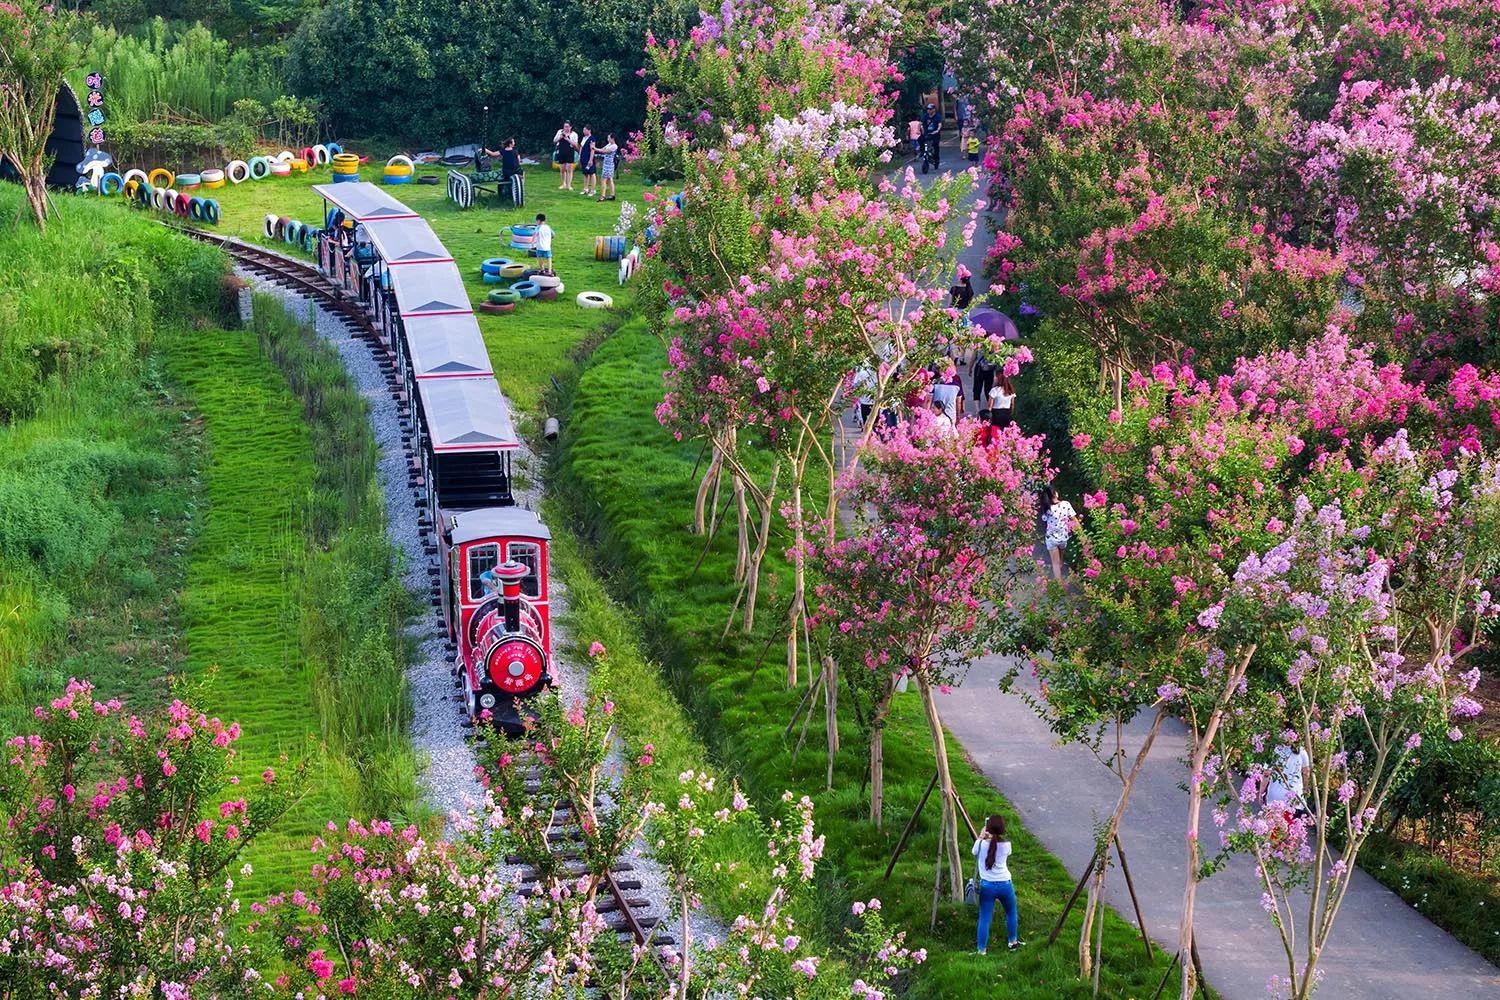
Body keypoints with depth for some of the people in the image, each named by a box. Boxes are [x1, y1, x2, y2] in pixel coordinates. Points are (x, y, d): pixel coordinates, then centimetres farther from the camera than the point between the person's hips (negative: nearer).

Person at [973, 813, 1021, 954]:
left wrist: (981, 836, 18)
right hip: (1005, 885, 1)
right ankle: (1012, 942, 38)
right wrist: (992, 837, 16)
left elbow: (975, 852, 12)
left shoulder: (982, 844, -12)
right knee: (1011, 913, 25)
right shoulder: (1006, 845, -10)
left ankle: (982, 950, 4)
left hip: (986, 886, -1)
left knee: (984, 918, 5)